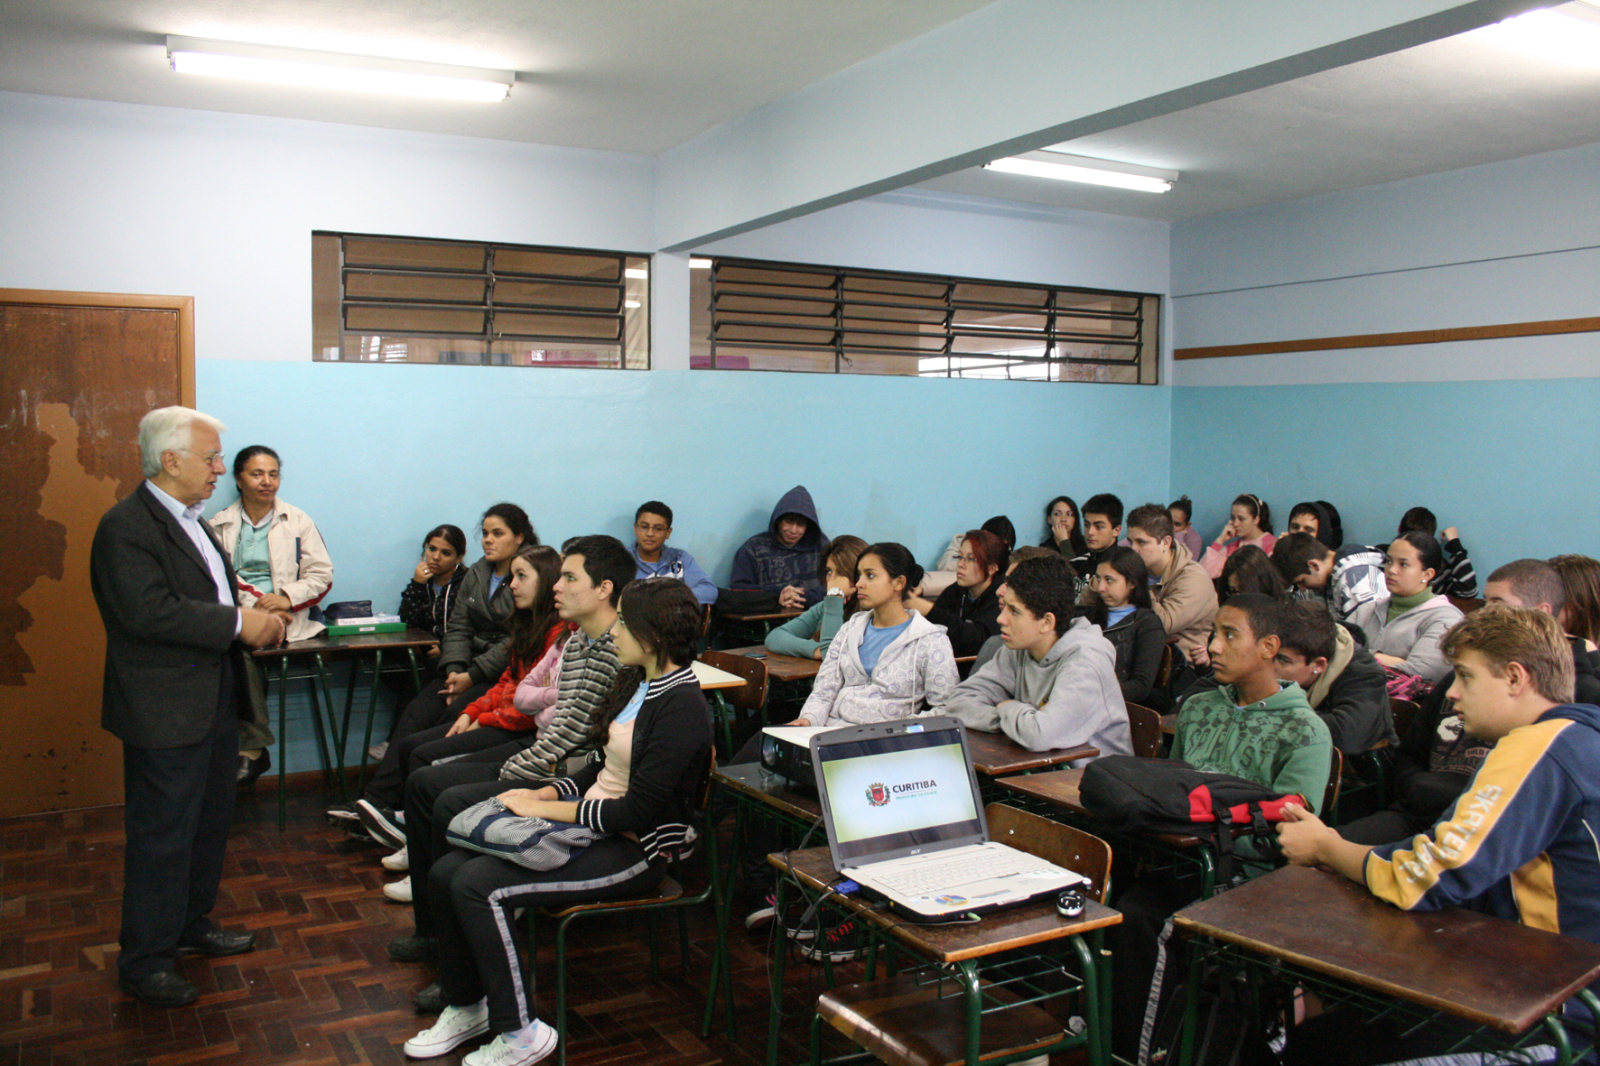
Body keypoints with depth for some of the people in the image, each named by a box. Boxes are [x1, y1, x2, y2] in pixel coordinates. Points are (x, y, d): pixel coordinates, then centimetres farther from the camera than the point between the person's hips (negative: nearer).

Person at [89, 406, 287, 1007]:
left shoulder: (190, 521, 14)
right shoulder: (126, 527, -17)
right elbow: (149, 612, -28)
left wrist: (256, 620, 1)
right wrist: (238, 622, -25)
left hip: (212, 700, 10)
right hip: (165, 713, -10)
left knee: (209, 822, 20)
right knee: (161, 837, 1)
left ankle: (191, 924, 38)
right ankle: (144, 963, 15)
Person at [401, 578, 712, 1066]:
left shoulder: (682, 707, -19)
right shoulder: (637, 683, 10)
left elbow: (636, 812, -22)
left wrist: (544, 808, -15)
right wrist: (543, 793, 3)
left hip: (638, 850, -9)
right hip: (593, 824, 9)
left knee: (478, 885, -21)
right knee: (446, 872, -3)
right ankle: (466, 1007, 15)